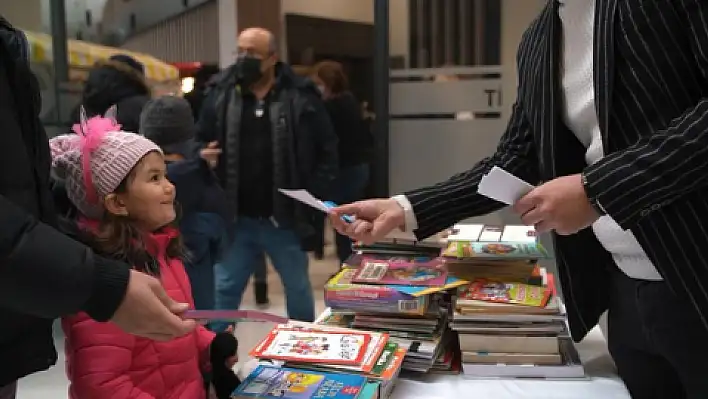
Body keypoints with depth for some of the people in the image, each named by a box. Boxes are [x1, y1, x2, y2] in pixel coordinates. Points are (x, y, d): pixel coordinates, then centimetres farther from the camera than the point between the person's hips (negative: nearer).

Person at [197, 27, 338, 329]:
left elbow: (327, 152, -2)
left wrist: (314, 197, -8)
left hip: (286, 220, -1)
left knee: (298, 289, 17)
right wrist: (203, 158, -10)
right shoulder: (221, 95, 2)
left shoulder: (301, 97, -5)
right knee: (224, 290, 9)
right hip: (237, 220, 1)